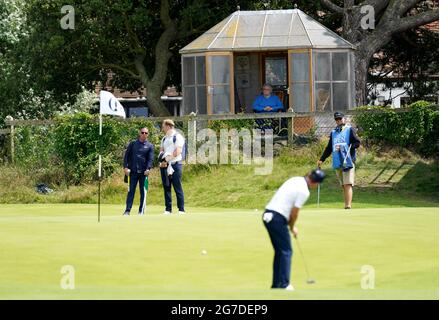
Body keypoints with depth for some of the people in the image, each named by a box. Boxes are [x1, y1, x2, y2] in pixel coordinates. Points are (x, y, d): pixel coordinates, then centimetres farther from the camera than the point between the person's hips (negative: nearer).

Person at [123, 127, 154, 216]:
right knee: (131, 191, -2)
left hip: (143, 172, 0)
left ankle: (141, 211, 6)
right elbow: (127, 155, 8)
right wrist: (126, 167, -4)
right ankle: (127, 210, -4)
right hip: (133, 171, 0)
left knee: (143, 191, 2)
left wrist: (148, 169, -17)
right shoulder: (133, 144, 10)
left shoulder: (150, 146, 7)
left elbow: (150, 158, -2)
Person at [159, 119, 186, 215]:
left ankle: (181, 209, -7)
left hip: (175, 164, -7)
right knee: (166, 187, 6)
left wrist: (166, 160, -11)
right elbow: (161, 151, 17)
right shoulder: (164, 138, 21)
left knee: (177, 187, -7)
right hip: (165, 165, 7)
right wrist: (162, 161, -4)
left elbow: (177, 152, -13)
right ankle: (168, 209, 9)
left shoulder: (177, 137, -4)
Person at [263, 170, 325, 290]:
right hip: (278, 219, -9)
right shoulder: (304, 191, -13)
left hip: (267, 215, 9)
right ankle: (284, 285, -4)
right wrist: (292, 227, 9)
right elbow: (294, 213, -10)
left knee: (279, 251, 16)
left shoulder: (296, 180, 14)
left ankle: (276, 284, 17)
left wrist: (291, 225, 17)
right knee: (286, 251, -1)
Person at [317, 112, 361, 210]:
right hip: (337, 163, 6)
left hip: (348, 161, -6)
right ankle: (347, 205, 9)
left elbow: (357, 143, -4)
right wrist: (321, 159, 16)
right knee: (343, 186, 7)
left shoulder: (350, 130, 4)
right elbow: (329, 148, 24)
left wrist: (347, 147, -17)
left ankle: (348, 206, -21)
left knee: (348, 184, -14)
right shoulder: (333, 133, 20)